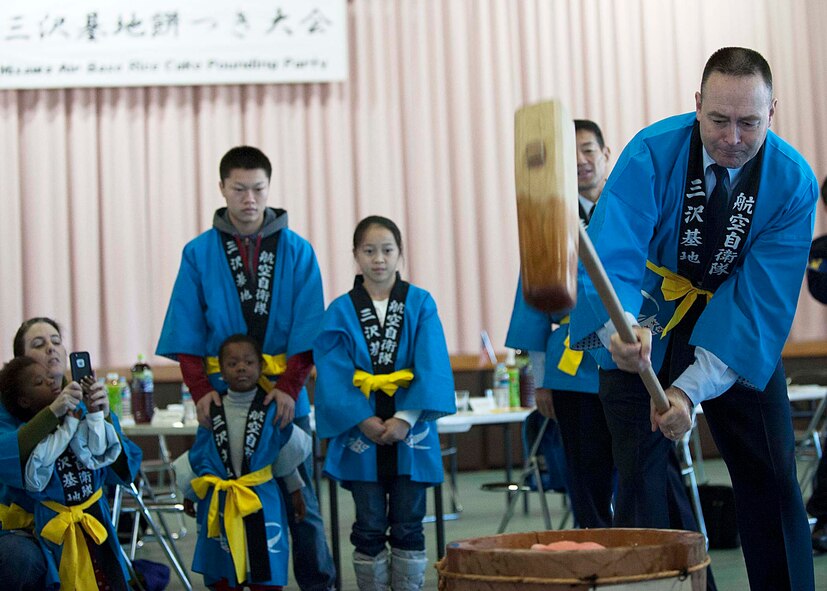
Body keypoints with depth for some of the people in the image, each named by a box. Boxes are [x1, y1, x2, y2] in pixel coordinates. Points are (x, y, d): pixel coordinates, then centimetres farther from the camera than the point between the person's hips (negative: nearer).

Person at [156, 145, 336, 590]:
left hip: (285, 397, 0)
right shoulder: (199, 253, 4)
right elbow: (187, 334, 1)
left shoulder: (297, 251, 3)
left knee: (299, 499, 4)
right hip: (224, 398, 1)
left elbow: (307, 331, -2)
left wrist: (290, 387, -14)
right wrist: (201, 390, -11)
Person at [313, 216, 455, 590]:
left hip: (410, 428, 0)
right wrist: (363, 420, -16)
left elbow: (431, 368, -6)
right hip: (361, 431, 0)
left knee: (408, 527, 6)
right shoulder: (340, 312, 2)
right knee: (370, 528, 6)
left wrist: (406, 418, -16)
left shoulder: (420, 304, 2)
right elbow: (334, 376, -5)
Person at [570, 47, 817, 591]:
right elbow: (611, 255, -34)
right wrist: (621, 326, -56)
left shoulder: (793, 182, -20)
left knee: (772, 480, 1)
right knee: (641, 480, -7)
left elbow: (763, 297, -26)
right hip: (648, 332, -1)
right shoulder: (653, 153, -24)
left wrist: (692, 388, -37)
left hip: (741, 334, 2)